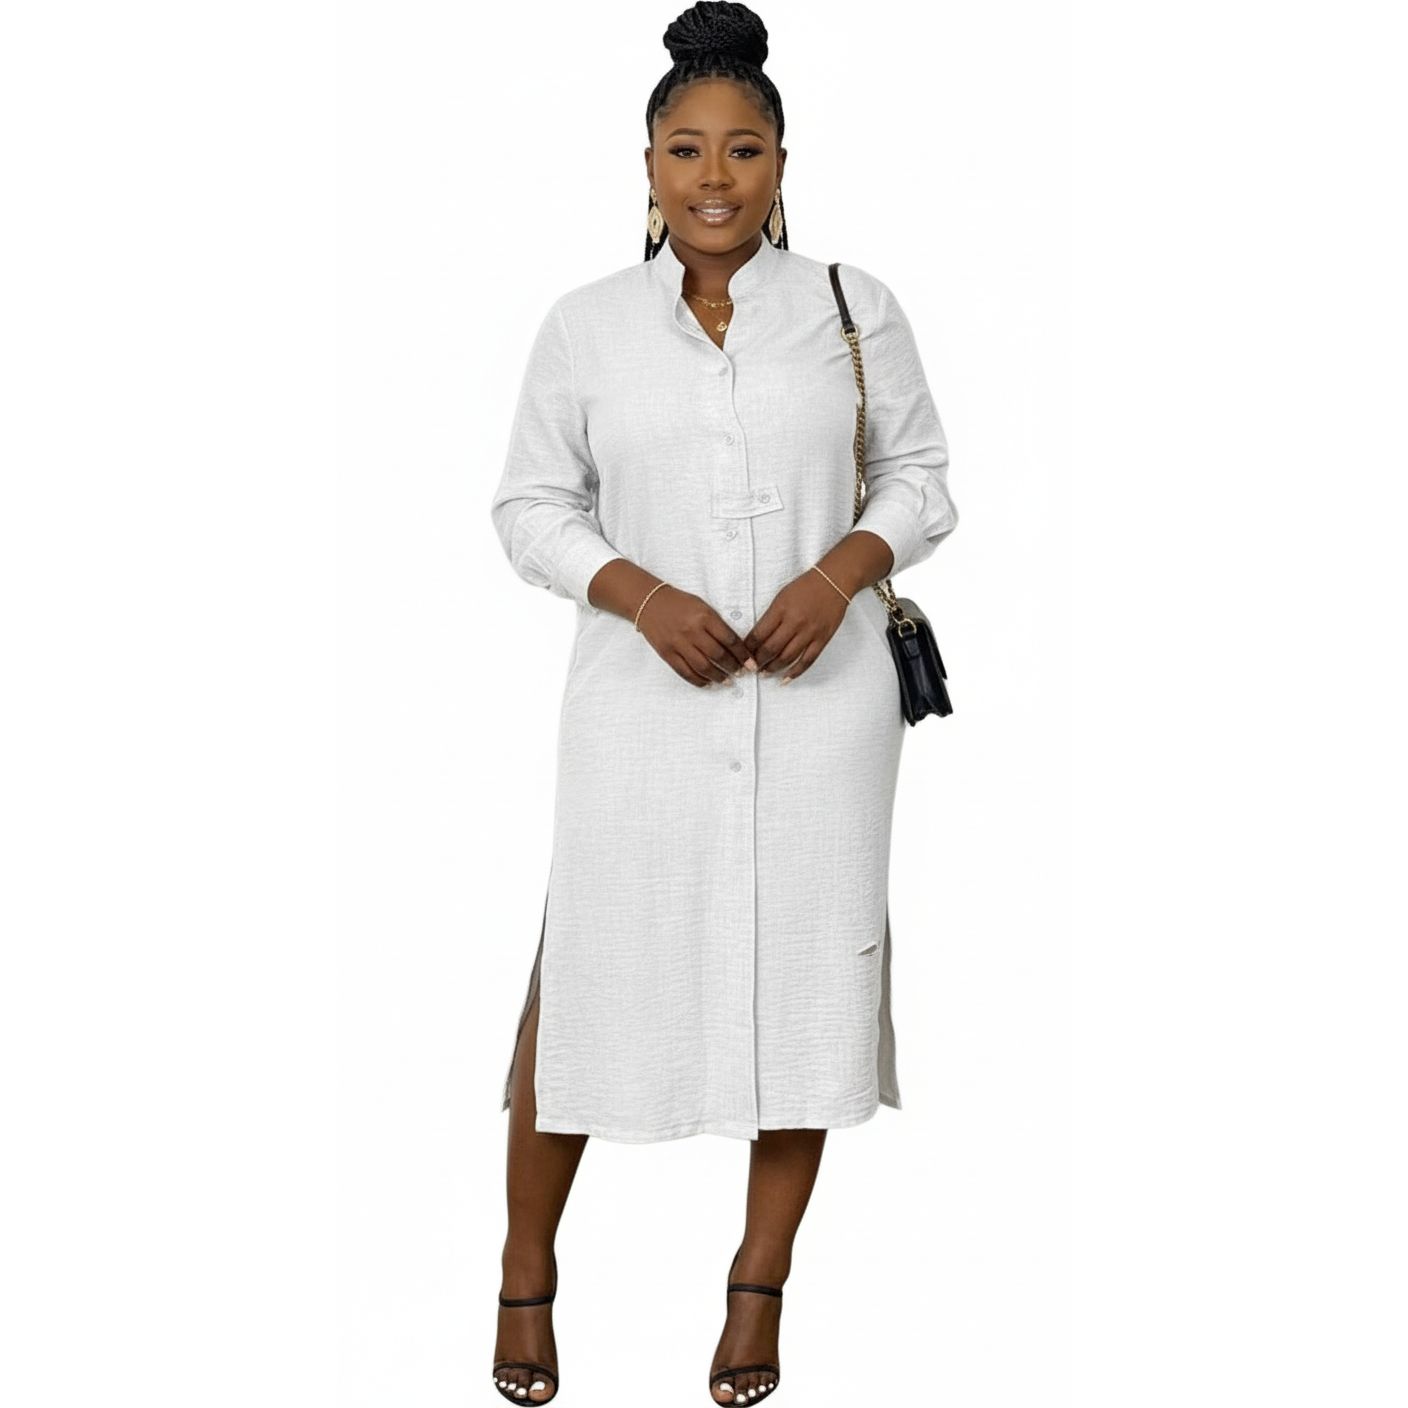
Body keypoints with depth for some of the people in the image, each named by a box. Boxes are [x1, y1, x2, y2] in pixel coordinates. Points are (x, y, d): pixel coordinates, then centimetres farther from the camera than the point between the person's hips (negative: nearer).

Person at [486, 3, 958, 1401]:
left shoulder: (854, 309, 2)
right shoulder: (585, 326, 2)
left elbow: (921, 477, 8)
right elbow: (531, 506, 5)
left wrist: (842, 569, -11)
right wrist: (638, 592, -12)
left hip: (818, 703, 1)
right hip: (639, 703, 0)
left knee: (802, 972, 7)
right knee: (586, 969, 3)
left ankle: (759, 1285, 25)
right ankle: (528, 1271, 24)